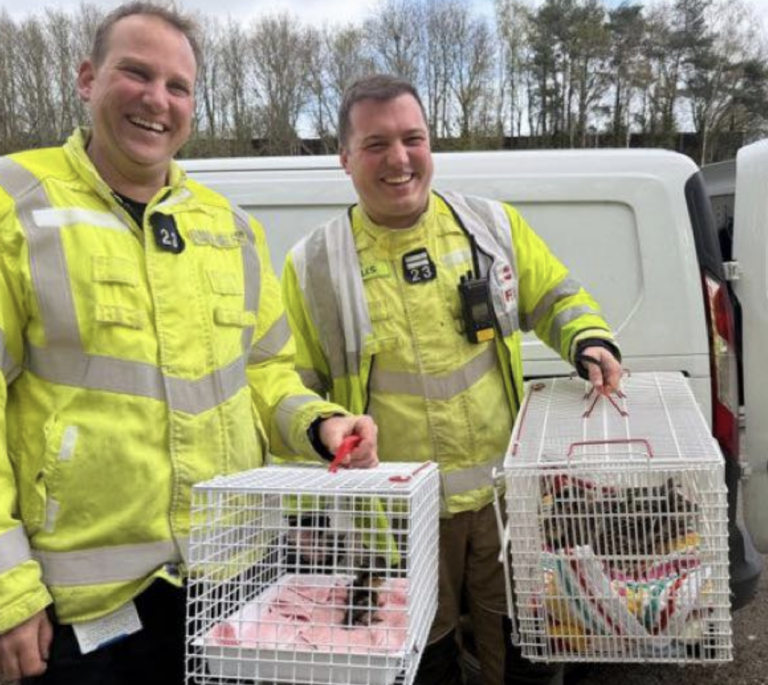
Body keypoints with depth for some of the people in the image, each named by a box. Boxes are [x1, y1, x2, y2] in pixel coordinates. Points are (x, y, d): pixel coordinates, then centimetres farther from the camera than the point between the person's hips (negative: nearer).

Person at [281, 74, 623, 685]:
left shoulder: (492, 225, 2)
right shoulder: (315, 265, -4)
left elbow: (557, 297, 12)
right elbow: (291, 387, 2)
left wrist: (590, 339, -7)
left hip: (506, 496, 2)